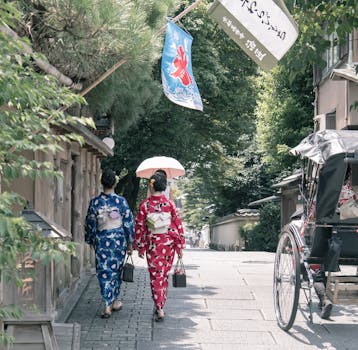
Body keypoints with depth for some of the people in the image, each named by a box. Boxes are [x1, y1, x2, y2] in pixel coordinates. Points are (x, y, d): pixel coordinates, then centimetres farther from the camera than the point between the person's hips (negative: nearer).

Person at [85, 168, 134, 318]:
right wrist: (130, 243, 6)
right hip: (119, 239, 0)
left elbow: (90, 224, 1)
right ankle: (115, 301, 28)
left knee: (104, 272, 3)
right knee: (116, 270, 16)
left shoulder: (95, 202, -5)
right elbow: (129, 223, -4)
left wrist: (91, 241, 15)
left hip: (101, 240, 0)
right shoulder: (121, 201, -8)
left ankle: (107, 306, -6)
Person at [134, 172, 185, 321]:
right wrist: (180, 246, 4)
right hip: (168, 243, 2)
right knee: (164, 275, 17)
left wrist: (140, 247, 6)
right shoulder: (170, 204, -7)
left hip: (152, 244, -2)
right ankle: (161, 305, 28)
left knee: (155, 276, 4)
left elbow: (139, 227, -5)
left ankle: (159, 309, -6)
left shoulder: (144, 205, -10)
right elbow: (178, 225, -5)